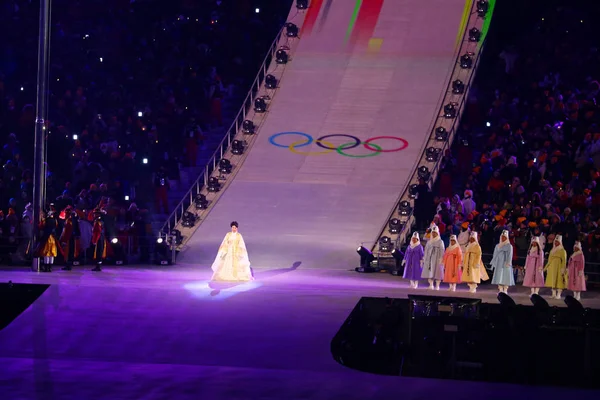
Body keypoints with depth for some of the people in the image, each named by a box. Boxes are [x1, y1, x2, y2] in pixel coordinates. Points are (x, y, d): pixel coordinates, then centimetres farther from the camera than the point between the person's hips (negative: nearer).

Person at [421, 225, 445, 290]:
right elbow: (426, 250, 16)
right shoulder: (429, 242, 15)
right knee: (429, 272, 1)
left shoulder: (440, 242, 0)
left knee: (437, 272, -6)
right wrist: (424, 259, 10)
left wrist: (441, 259, -15)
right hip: (429, 259, 5)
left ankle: (437, 286, -3)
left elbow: (442, 251, -6)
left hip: (437, 259, -5)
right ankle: (431, 285, 7)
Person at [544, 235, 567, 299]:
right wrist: (546, 267, 12)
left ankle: (558, 294, -7)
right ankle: (554, 294, 7)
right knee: (553, 280, 4)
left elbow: (564, 260, -9)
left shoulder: (562, 250, -3)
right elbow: (550, 259, 16)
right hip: (552, 267, 6)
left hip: (559, 267, -6)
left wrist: (563, 269, -18)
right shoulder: (552, 250, 15)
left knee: (559, 280, -8)